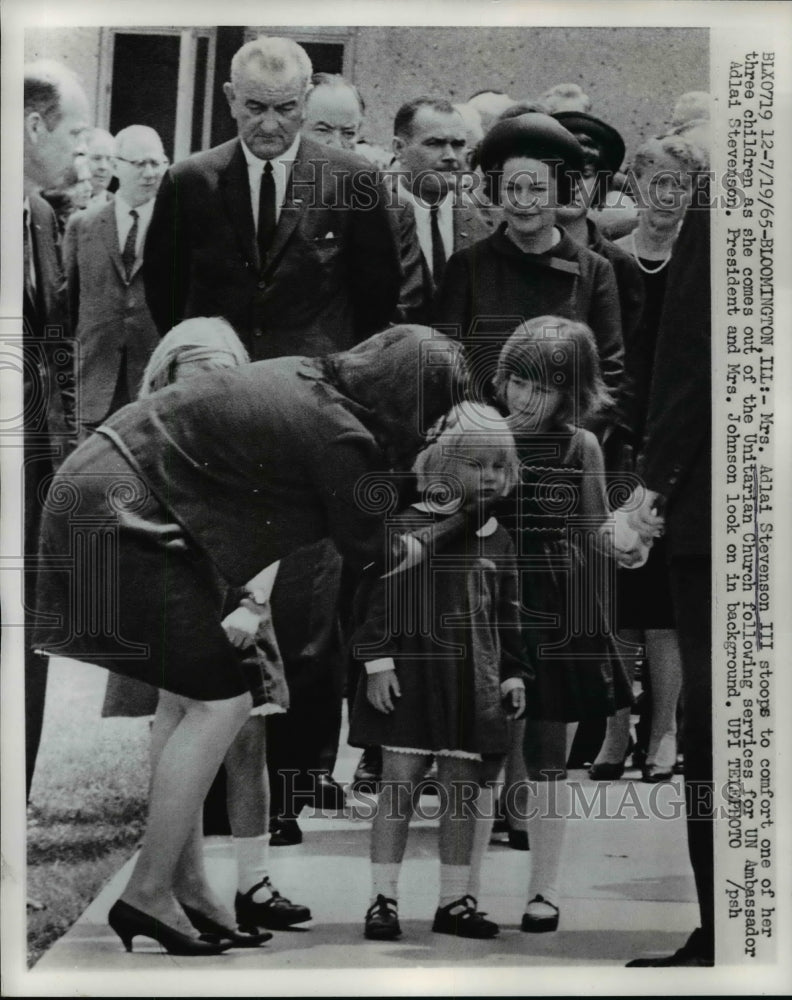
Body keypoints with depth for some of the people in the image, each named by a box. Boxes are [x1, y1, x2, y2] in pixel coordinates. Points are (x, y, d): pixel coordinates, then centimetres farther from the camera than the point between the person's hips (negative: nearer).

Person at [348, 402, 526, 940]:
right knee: (399, 785, -2)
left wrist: (513, 675, 13)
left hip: (473, 683, 4)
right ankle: (383, 898, 5)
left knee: (463, 791, 7)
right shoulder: (405, 527, -5)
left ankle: (455, 900, 17)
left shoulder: (497, 541, 10)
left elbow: (507, 614, 17)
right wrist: (378, 661, -10)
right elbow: (376, 598, -5)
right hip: (410, 674, -4)